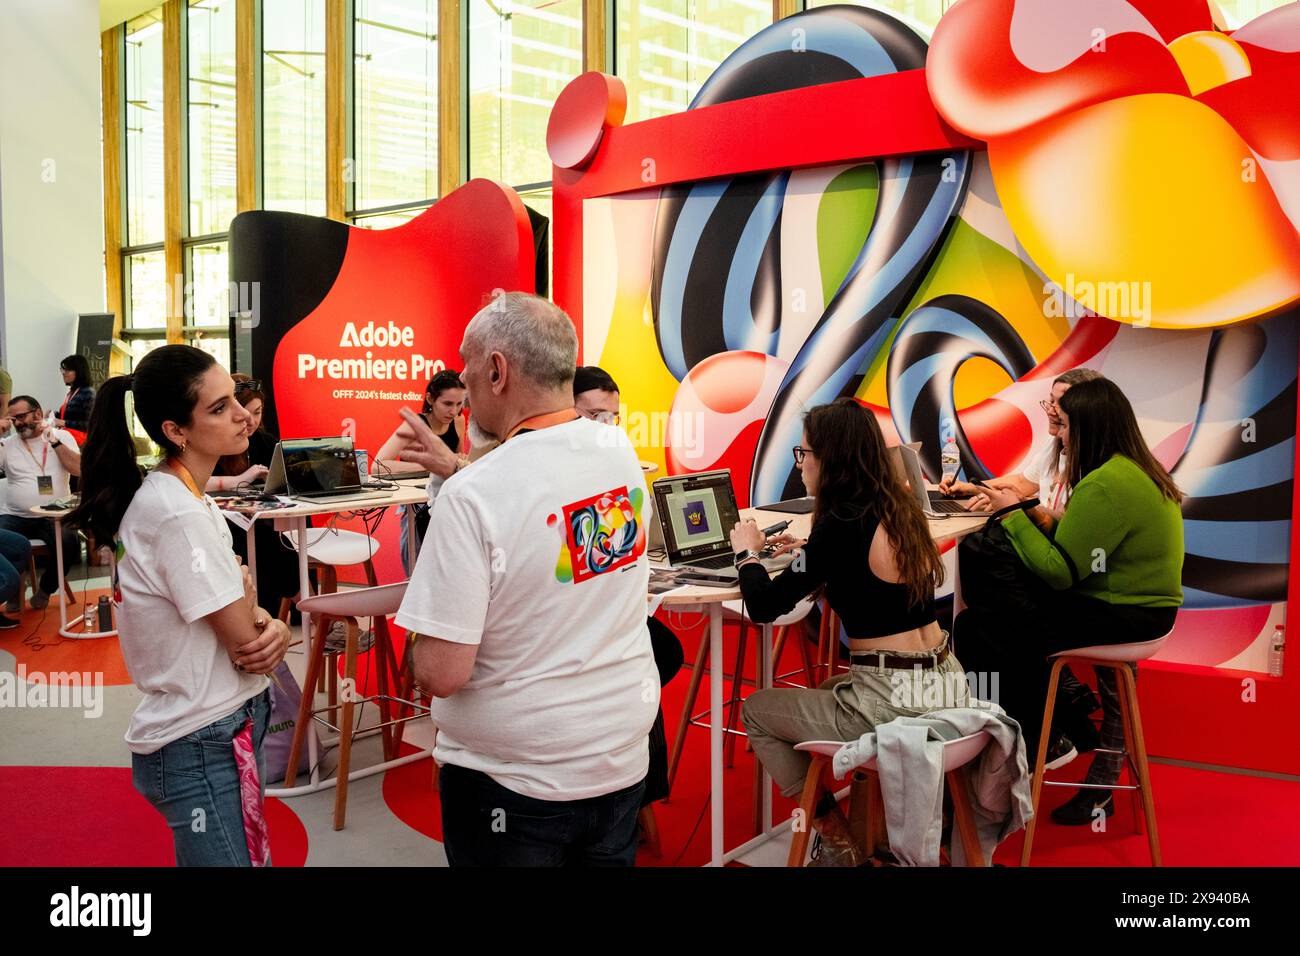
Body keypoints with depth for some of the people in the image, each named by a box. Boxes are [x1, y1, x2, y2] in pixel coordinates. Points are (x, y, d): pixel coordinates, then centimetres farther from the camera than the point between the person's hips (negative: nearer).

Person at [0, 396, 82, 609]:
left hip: (53, 516, -1)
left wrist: (54, 442, -12)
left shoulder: (62, 437, 7)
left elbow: (80, 469, -7)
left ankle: (45, 588, 0)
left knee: (69, 545, -31)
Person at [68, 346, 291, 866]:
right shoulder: (179, 514, -24)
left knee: (252, 854, 22)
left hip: (223, 726, 9)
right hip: (202, 747, -9)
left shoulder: (180, 495, 6)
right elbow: (245, 644, -20)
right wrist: (246, 588, -1)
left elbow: (237, 622, 9)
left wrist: (271, 627, -12)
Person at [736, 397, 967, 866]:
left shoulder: (840, 524, -17)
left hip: (893, 702, -8)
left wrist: (748, 553, 3)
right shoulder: (899, 508, 6)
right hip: (944, 685, 8)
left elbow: (763, 608, -14)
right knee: (826, 691, 35)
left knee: (756, 710, 14)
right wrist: (807, 551, 26)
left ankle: (835, 837, 19)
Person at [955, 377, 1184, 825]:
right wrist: (1032, 516, 1)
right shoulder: (1141, 471, 10)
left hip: (1121, 616, -11)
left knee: (975, 629, -11)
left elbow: (1059, 571, -22)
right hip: (1145, 606, 11)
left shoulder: (1104, 485, -22)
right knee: (999, 608, 14)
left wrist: (1015, 515, -12)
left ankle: (1047, 741, 9)